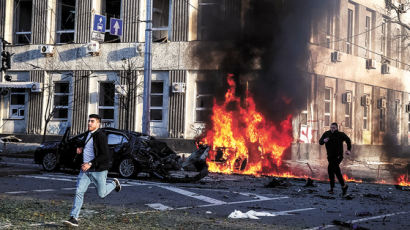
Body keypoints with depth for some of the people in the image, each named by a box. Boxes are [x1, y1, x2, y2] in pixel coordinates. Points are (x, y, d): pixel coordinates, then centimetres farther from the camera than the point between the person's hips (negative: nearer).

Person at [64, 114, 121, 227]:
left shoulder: (101, 136, -16)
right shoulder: (88, 134, 9)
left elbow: (105, 155, -21)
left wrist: (90, 164, -26)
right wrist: (81, 148, 8)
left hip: (98, 170, -6)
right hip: (85, 169, 6)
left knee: (101, 194, 8)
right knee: (79, 192, -6)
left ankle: (114, 184, 38)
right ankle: (74, 218, -7)